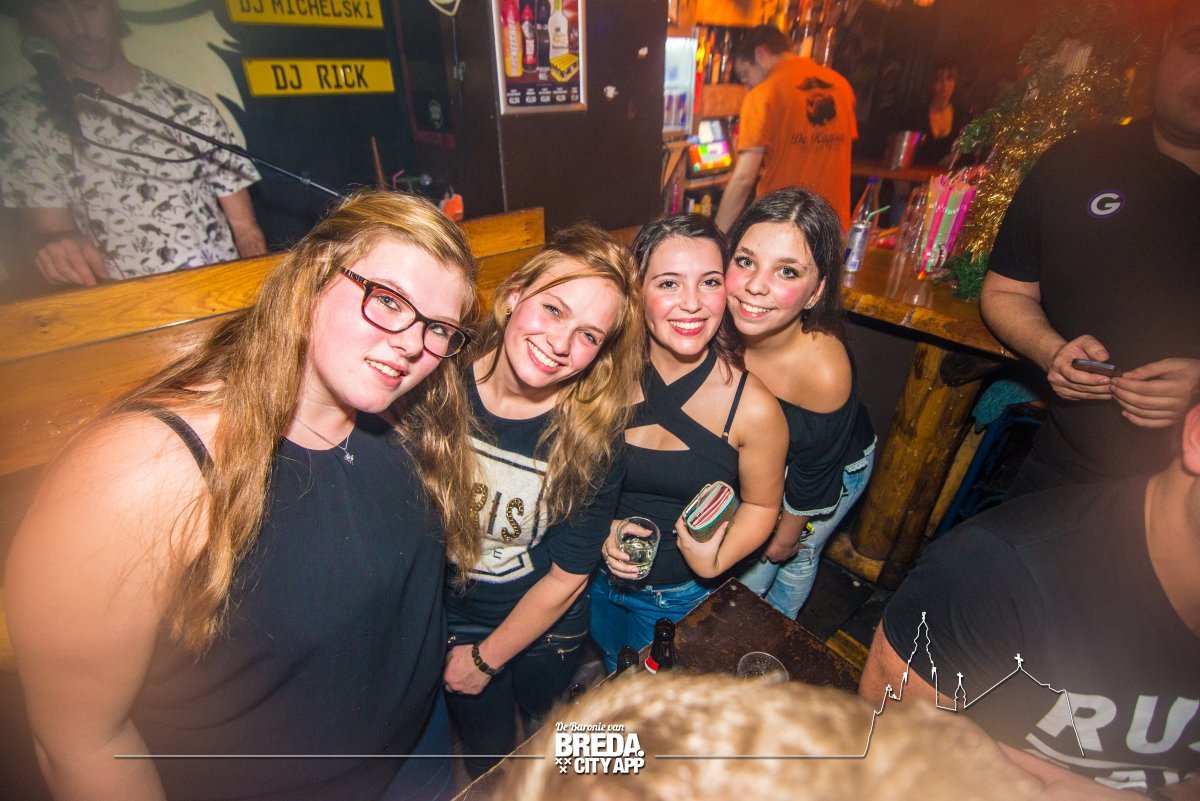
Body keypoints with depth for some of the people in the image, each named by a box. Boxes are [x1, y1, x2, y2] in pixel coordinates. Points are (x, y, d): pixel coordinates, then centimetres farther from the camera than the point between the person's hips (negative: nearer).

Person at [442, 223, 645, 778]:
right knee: (486, 756, 24)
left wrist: (485, 658, -6)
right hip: (446, 617, 1)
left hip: (545, 629, 0)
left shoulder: (594, 440, -26)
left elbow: (568, 576, -15)